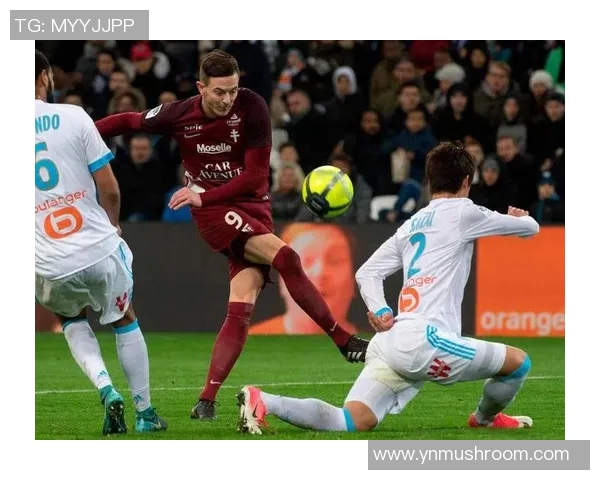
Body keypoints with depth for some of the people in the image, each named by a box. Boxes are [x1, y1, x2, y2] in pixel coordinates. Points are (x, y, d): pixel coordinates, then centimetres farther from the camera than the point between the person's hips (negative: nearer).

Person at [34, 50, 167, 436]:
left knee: (71, 318, 32)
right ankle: (145, 412, 30)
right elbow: (110, 190, -3)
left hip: (49, 267, 1)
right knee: (125, 320, 27)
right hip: (98, 249, -1)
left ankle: (106, 389, 10)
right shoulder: (73, 117, -6)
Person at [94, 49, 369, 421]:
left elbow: (256, 175, -10)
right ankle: (345, 341, -19)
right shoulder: (180, 115, -7)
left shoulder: (252, 108, -11)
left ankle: (208, 400, -6)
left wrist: (203, 195, -18)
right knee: (286, 258, -26)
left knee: (241, 309, -10)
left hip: (253, 207, 2)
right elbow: (130, 122, 11)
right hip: (214, 212, -2)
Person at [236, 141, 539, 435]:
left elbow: (366, 273, 22)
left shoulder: (411, 225, 25)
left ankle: (263, 402, -18)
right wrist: (519, 218, 37)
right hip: (423, 339, -8)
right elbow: (530, 228, 15)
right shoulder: (461, 212, 5)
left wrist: (380, 311, 9)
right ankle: (486, 418, 31)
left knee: (351, 423, -3)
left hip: (390, 341, 8)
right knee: (518, 362, 5)